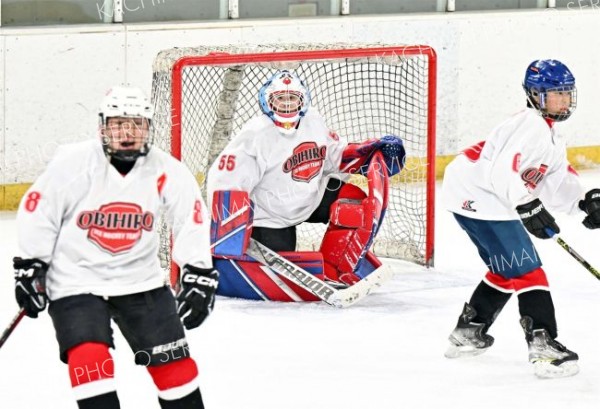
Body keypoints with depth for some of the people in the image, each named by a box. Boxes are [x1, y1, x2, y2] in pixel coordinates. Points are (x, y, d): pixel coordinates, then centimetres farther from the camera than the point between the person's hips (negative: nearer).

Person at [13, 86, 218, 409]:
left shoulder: (166, 171, -9)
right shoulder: (73, 162, -16)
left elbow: (192, 221, 0)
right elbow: (37, 211, -7)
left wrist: (198, 276, -4)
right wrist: (30, 267, -6)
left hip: (140, 281, 3)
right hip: (76, 280, -3)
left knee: (172, 360, 3)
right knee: (89, 358, -21)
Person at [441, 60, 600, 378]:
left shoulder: (550, 136, 17)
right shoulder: (530, 126, -17)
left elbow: (557, 182, 11)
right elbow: (504, 173, -27)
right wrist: (529, 208, -28)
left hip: (486, 198, 11)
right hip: (477, 195, -11)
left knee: (506, 270, 23)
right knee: (525, 268, -13)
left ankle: (468, 332, 34)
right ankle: (543, 346, -17)